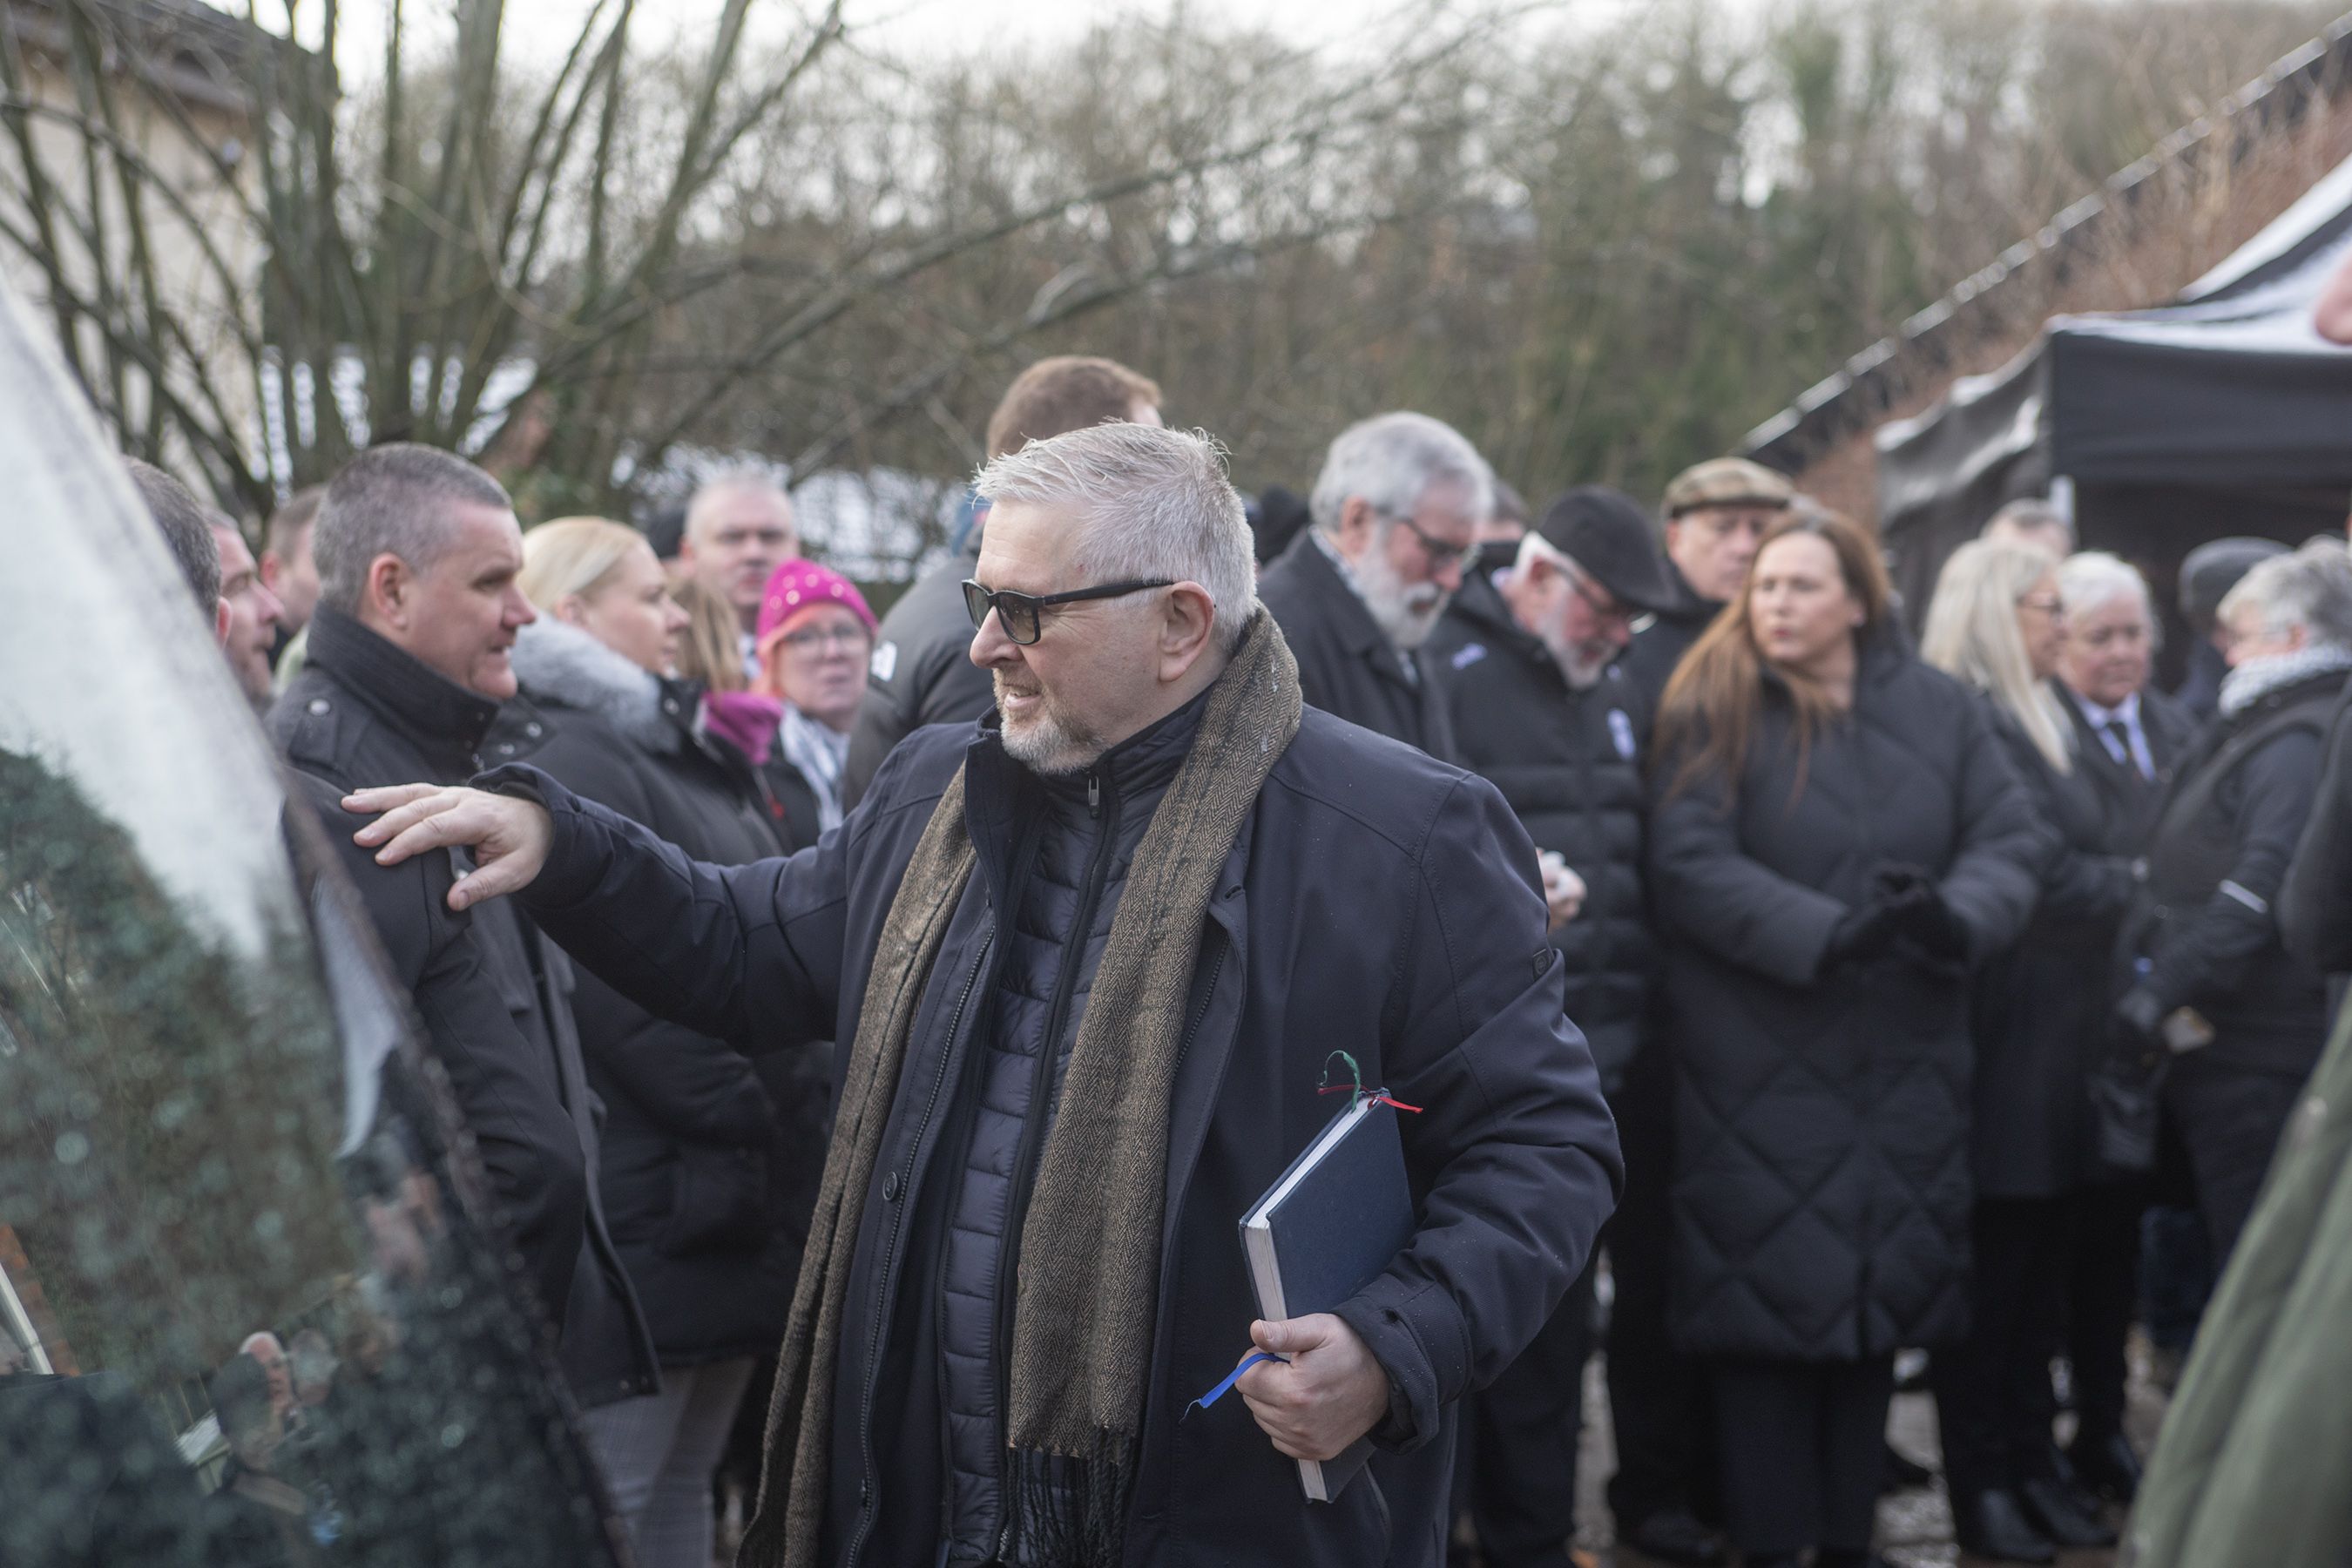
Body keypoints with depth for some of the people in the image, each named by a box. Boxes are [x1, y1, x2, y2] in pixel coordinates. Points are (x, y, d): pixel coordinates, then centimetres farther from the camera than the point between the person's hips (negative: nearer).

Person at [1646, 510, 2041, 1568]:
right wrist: (1828, 936, -24)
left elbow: (2009, 840, 1)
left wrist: (1959, 919, -20)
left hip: (1906, 1062, 4)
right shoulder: (1714, 711, -4)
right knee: (1771, 1294, -1)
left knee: (1880, 1292, 9)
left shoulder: (1939, 710, 7)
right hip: (1759, 1062, -3)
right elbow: (1692, 865, -14)